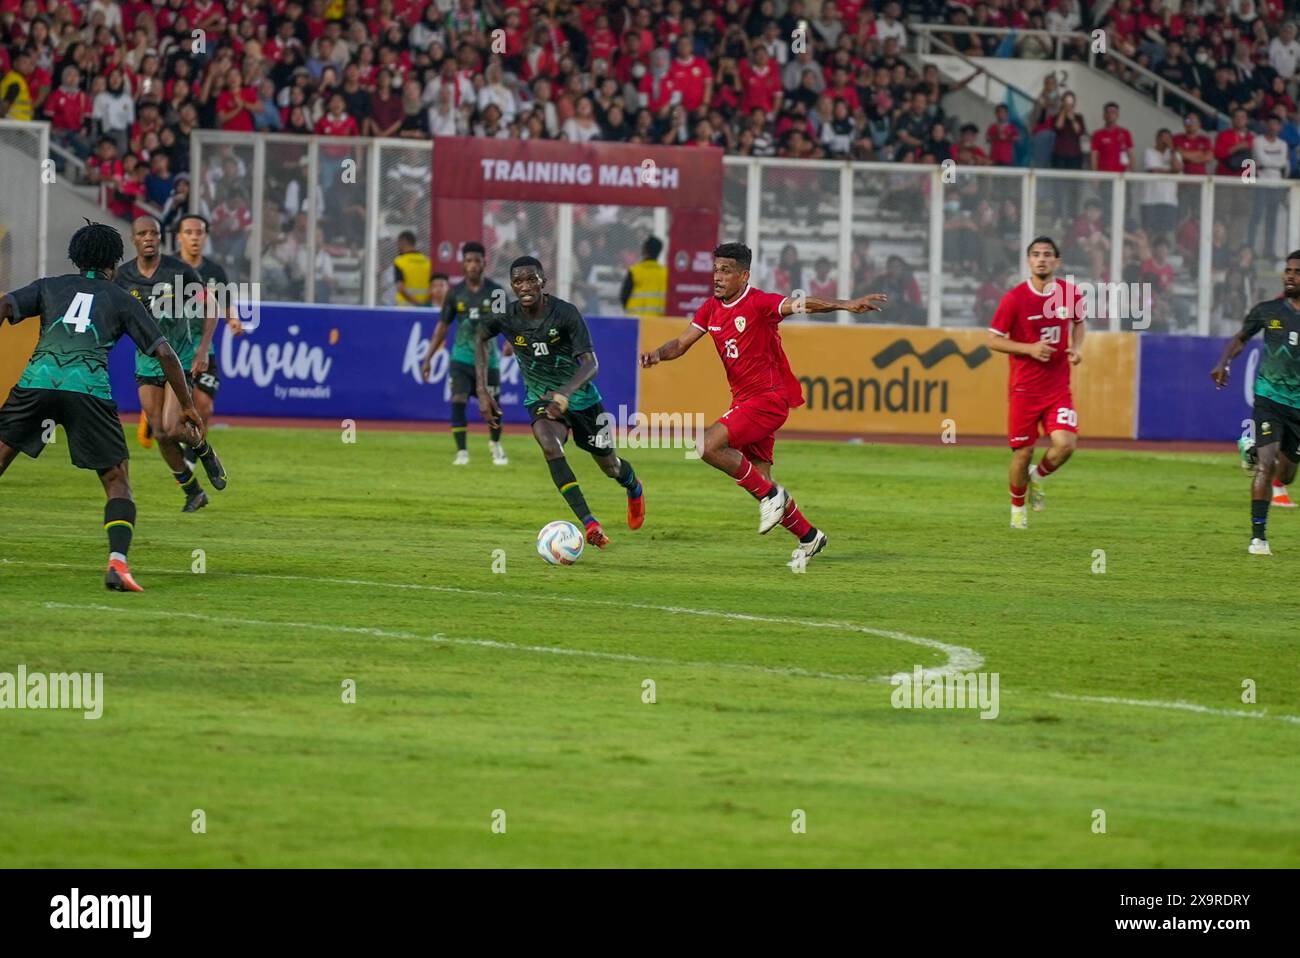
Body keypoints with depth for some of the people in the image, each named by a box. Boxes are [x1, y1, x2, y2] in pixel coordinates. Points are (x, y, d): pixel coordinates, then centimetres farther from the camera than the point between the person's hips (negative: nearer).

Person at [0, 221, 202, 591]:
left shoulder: (49, 286, 26)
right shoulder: (122, 301, 21)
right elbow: (164, 353, 17)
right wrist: (187, 407, 24)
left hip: (37, 380, 1)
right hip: (89, 387, -1)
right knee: (117, 482, 8)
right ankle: (117, 563, -13)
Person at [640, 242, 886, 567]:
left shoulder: (759, 303, -15)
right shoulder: (711, 309, 8)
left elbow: (800, 305, -30)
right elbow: (682, 344, 15)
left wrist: (845, 305, -45)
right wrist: (657, 354, -7)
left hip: (768, 398, -8)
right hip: (744, 400, 8)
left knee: (709, 446, -23)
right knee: (759, 482, 10)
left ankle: (770, 494, -10)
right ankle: (809, 537, 25)